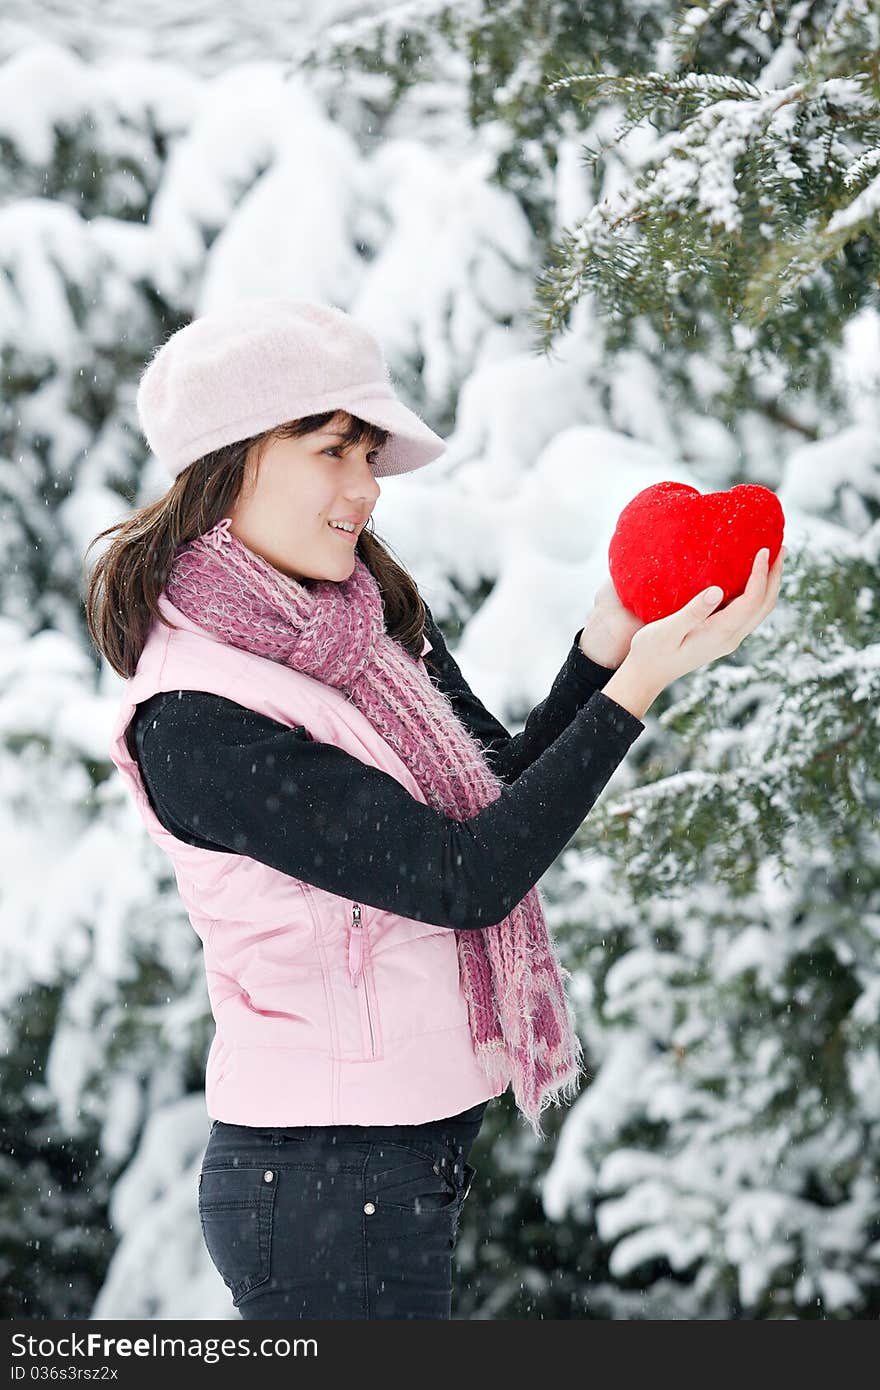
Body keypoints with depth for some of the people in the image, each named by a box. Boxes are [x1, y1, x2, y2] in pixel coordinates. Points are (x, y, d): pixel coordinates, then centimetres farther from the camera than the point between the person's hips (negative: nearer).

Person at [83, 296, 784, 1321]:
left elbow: (504, 795, 5)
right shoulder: (197, 723, -21)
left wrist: (610, 635, -7)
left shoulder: (379, 624, 6)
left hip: (413, 1148, 8)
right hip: (326, 1184, -8)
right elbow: (465, 879, -22)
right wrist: (642, 682, -22)